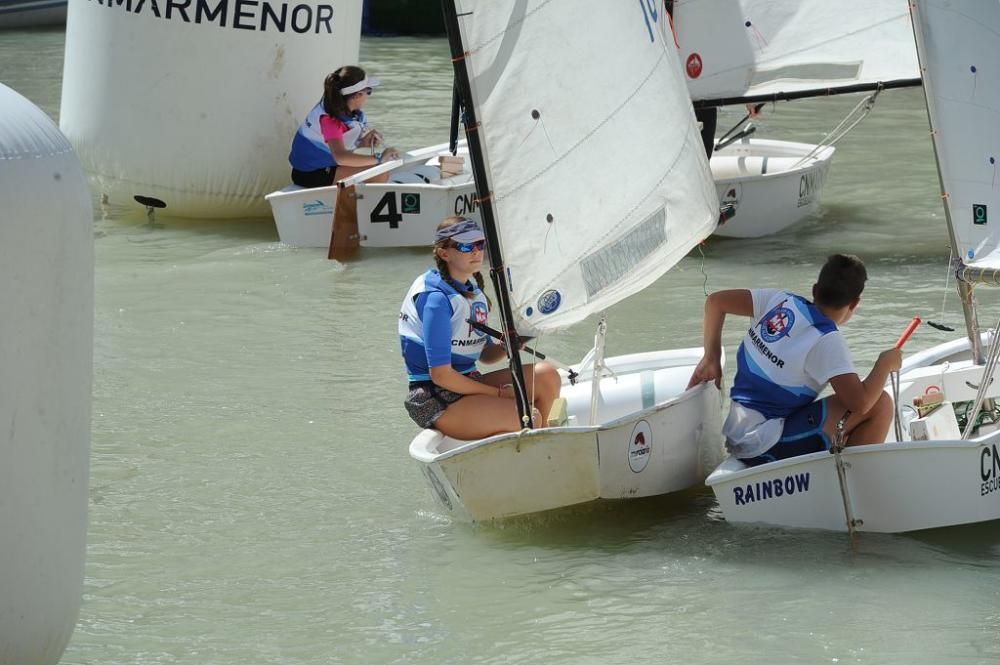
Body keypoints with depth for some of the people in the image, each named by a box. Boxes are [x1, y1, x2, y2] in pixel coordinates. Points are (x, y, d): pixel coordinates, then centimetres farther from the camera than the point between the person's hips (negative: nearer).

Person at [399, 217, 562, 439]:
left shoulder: (472, 289, 11)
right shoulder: (436, 298, -17)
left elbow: (485, 354, 18)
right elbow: (440, 374, -20)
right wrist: (497, 393, -13)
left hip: (467, 383, 9)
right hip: (436, 401, -9)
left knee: (546, 375, -5)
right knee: (529, 418, -24)